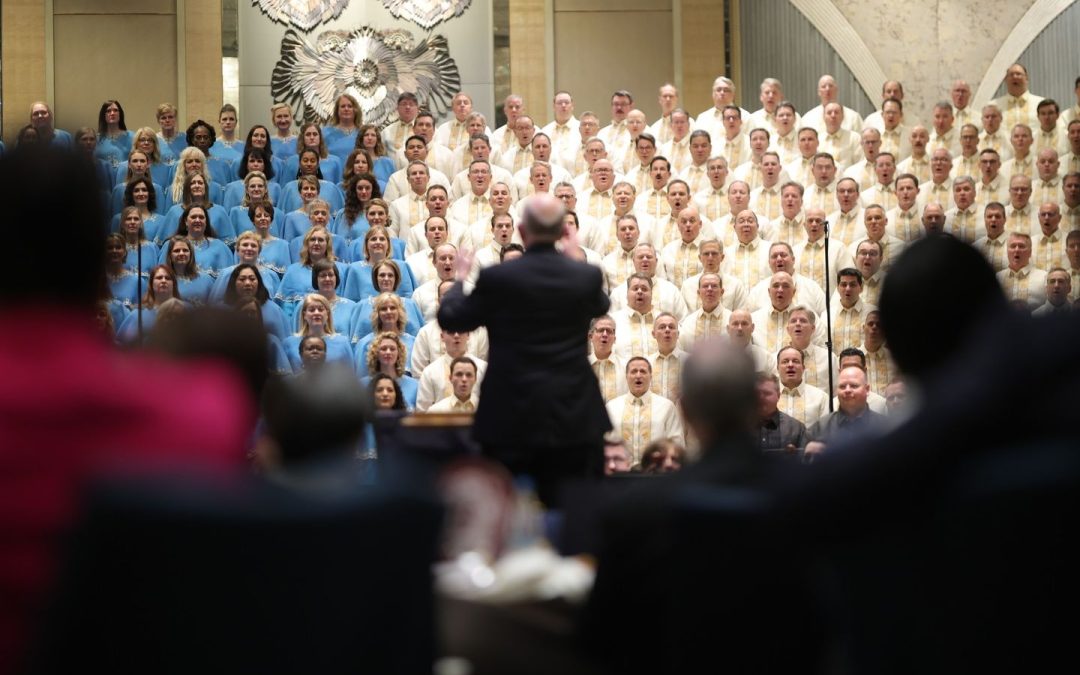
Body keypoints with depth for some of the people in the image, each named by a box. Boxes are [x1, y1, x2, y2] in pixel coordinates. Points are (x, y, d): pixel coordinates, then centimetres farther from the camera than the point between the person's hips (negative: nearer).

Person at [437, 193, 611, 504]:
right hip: (575, 419, 2)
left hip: (511, 418, -2)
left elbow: (450, 318, 1)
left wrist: (460, 277, 20)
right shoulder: (587, 276, -5)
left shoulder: (497, 277, -13)